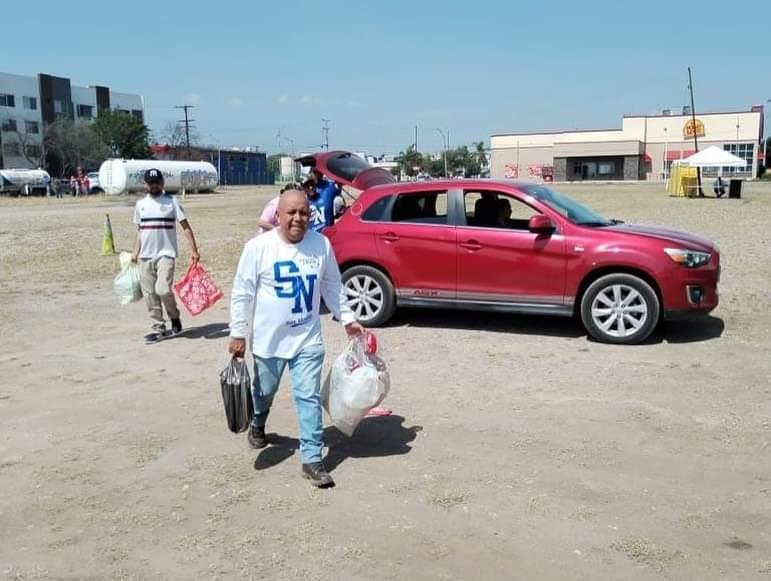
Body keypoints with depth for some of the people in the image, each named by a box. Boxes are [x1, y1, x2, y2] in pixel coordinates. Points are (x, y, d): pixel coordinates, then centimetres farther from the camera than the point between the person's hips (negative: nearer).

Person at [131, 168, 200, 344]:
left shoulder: (171, 202, -2)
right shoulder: (140, 204, 11)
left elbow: (185, 227, -4)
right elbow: (140, 230, 18)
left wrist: (194, 250, -12)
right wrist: (136, 251, 8)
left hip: (166, 254, -5)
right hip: (145, 257, 5)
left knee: (163, 289, -19)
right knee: (149, 295, 4)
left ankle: (175, 318, 7)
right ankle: (159, 328, 15)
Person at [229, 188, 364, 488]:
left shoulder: (322, 244, -4)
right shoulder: (258, 247, -14)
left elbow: (332, 286, 8)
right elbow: (242, 293, -9)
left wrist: (347, 319, 7)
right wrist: (237, 333, -10)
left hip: (308, 339, 1)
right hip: (269, 339, -1)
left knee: (309, 398, -1)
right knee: (264, 391, 19)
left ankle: (312, 459, 7)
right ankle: (257, 426, 51)